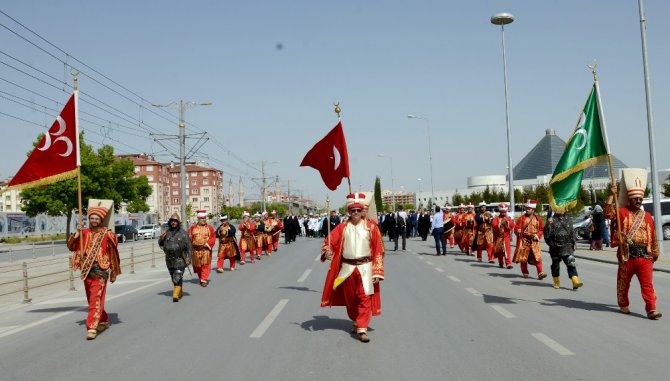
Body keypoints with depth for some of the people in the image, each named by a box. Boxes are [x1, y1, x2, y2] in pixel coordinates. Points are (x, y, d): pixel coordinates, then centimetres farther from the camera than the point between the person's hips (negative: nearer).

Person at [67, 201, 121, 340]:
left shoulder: (107, 234, -5)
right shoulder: (84, 233, 8)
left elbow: (113, 254, 0)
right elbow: (71, 247, 4)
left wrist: (113, 273, 2)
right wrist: (77, 233, -10)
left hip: (100, 271, -5)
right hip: (86, 271, 6)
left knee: (96, 300, -11)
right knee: (92, 300, 15)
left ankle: (92, 328, -13)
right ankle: (104, 321, 33)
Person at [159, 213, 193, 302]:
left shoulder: (183, 233, -3)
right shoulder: (166, 232, 7)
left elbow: (188, 246, -3)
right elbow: (161, 244, 15)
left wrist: (189, 258, -9)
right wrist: (161, 238, -6)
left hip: (180, 259, -5)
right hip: (169, 260, 5)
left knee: (178, 277, -15)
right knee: (173, 278, 13)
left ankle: (176, 295, -17)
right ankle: (180, 292, 29)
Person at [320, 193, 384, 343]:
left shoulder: (371, 226, -4)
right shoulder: (343, 227, 1)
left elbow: (378, 250, -3)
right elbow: (329, 241, 1)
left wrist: (377, 272, -6)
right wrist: (327, 251, -23)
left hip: (365, 267, -2)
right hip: (347, 268, 2)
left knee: (365, 298, -8)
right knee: (349, 298, 14)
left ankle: (362, 329, -3)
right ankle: (356, 322, 36)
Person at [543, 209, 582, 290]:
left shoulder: (568, 220, 11)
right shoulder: (552, 220, -5)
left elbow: (572, 232, 21)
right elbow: (546, 234, -13)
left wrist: (573, 242, 15)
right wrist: (548, 225, -27)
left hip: (567, 247, 3)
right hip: (555, 248, -2)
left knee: (571, 263, -10)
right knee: (555, 265, 9)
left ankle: (575, 282, -16)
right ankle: (556, 282, 24)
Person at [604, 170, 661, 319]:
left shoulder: (647, 216, 11)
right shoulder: (622, 212, 1)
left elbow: (653, 236, 14)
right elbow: (608, 212, -19)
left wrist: (655, 253, 15)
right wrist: (611, 195, -24)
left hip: (645, 256, 2)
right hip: (627, 255, -2)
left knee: (647, 283, -4)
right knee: (623, 282, 10)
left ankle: (651, 310, -5)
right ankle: (623, 305, 27)